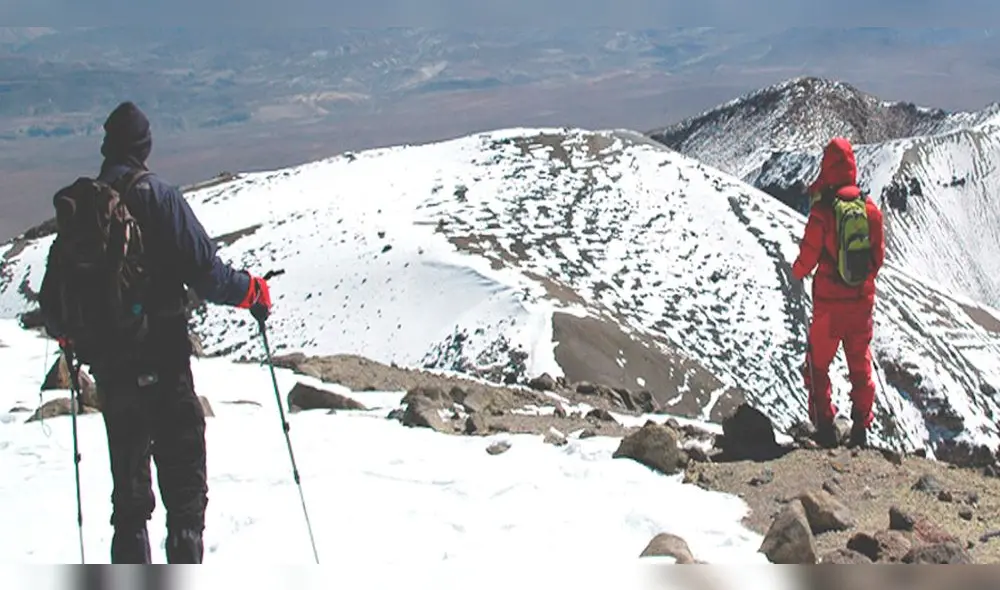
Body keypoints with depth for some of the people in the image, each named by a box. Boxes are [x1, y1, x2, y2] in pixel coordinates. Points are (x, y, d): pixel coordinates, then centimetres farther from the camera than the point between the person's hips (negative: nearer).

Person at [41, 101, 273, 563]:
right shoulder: (159, 197, -8)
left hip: (109, 366, 5)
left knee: (128, 489, 15)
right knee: (184, 481, 2)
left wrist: (63, 331, 31)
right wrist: (251, 291, 5)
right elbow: (205, 272, -13)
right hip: (163, 363, -4)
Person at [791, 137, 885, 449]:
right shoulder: (871, 208, -5)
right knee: (860, 365, 16)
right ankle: (860, 430, 20)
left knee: (818, 365, 12)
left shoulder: (822, 210, -18)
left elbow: (808, 258, -11)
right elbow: (879, 256, 4)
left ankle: (825, 428, 12)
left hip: (829, 305, -4)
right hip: (862, 300, 4)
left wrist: (797, 271, 12)